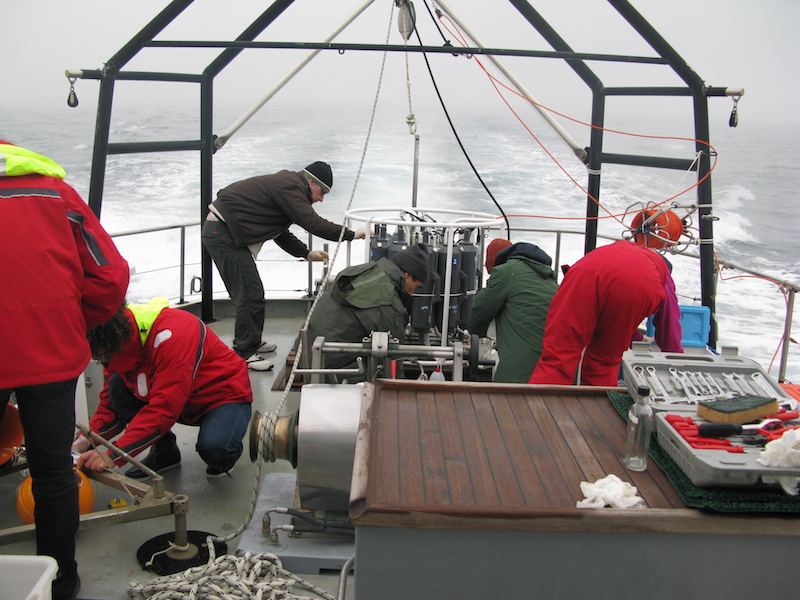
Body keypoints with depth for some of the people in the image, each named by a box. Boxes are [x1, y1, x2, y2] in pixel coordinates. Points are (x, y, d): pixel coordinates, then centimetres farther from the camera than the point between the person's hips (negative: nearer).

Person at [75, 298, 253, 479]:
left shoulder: (171, 333, -33)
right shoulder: (116, 347, -7)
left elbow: (165, 406, -36)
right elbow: (110, 403, 2)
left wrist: (114, 455, -37)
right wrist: (87, 439, -18)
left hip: (226, 394, -7)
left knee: (213, 447, -37)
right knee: (117, 386, -14)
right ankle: (163, 452, 3)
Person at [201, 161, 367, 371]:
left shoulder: (285, 183, 17)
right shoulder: (289, 186, -16)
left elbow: (280, 232, 24)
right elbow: (312, 223, -23)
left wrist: (306, 253, 20)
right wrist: (352, 234, -16)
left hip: (222, 232, 11)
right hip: (222, 234, -11)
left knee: (253, 292, 17)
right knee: (250, 295, -9)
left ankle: (252, 341, 32)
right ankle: (244, 354, 0)